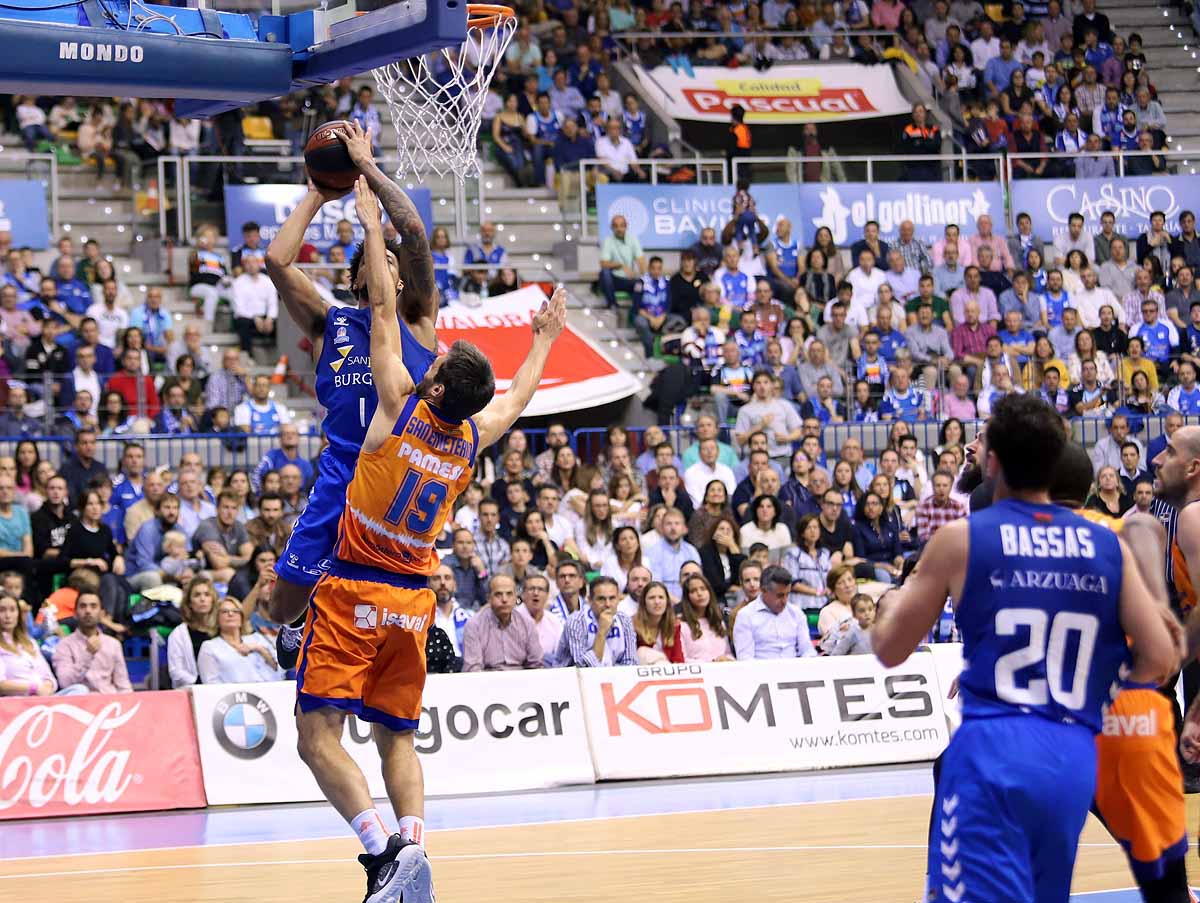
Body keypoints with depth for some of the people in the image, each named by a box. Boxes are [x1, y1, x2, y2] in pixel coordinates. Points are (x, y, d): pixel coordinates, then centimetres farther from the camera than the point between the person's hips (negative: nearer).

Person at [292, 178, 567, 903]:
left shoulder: (401, 408, -12)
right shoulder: (474, 437, 2)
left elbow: (385, 310, -6)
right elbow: (518, 397, 24)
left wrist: (373, 226, 3)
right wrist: (543, 341, 41)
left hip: (354, 595, -5)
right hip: (413, 599, 5)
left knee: (319, 734, -8)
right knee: (398, 736, 12)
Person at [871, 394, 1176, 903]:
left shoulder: (960, 540, -1)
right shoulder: (1108, 547, 7)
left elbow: (890, 649, 5)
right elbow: (1160, 660, 3)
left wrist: (891, 602, 28)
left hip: (995, 750, -4)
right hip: (1075, 756, 5)